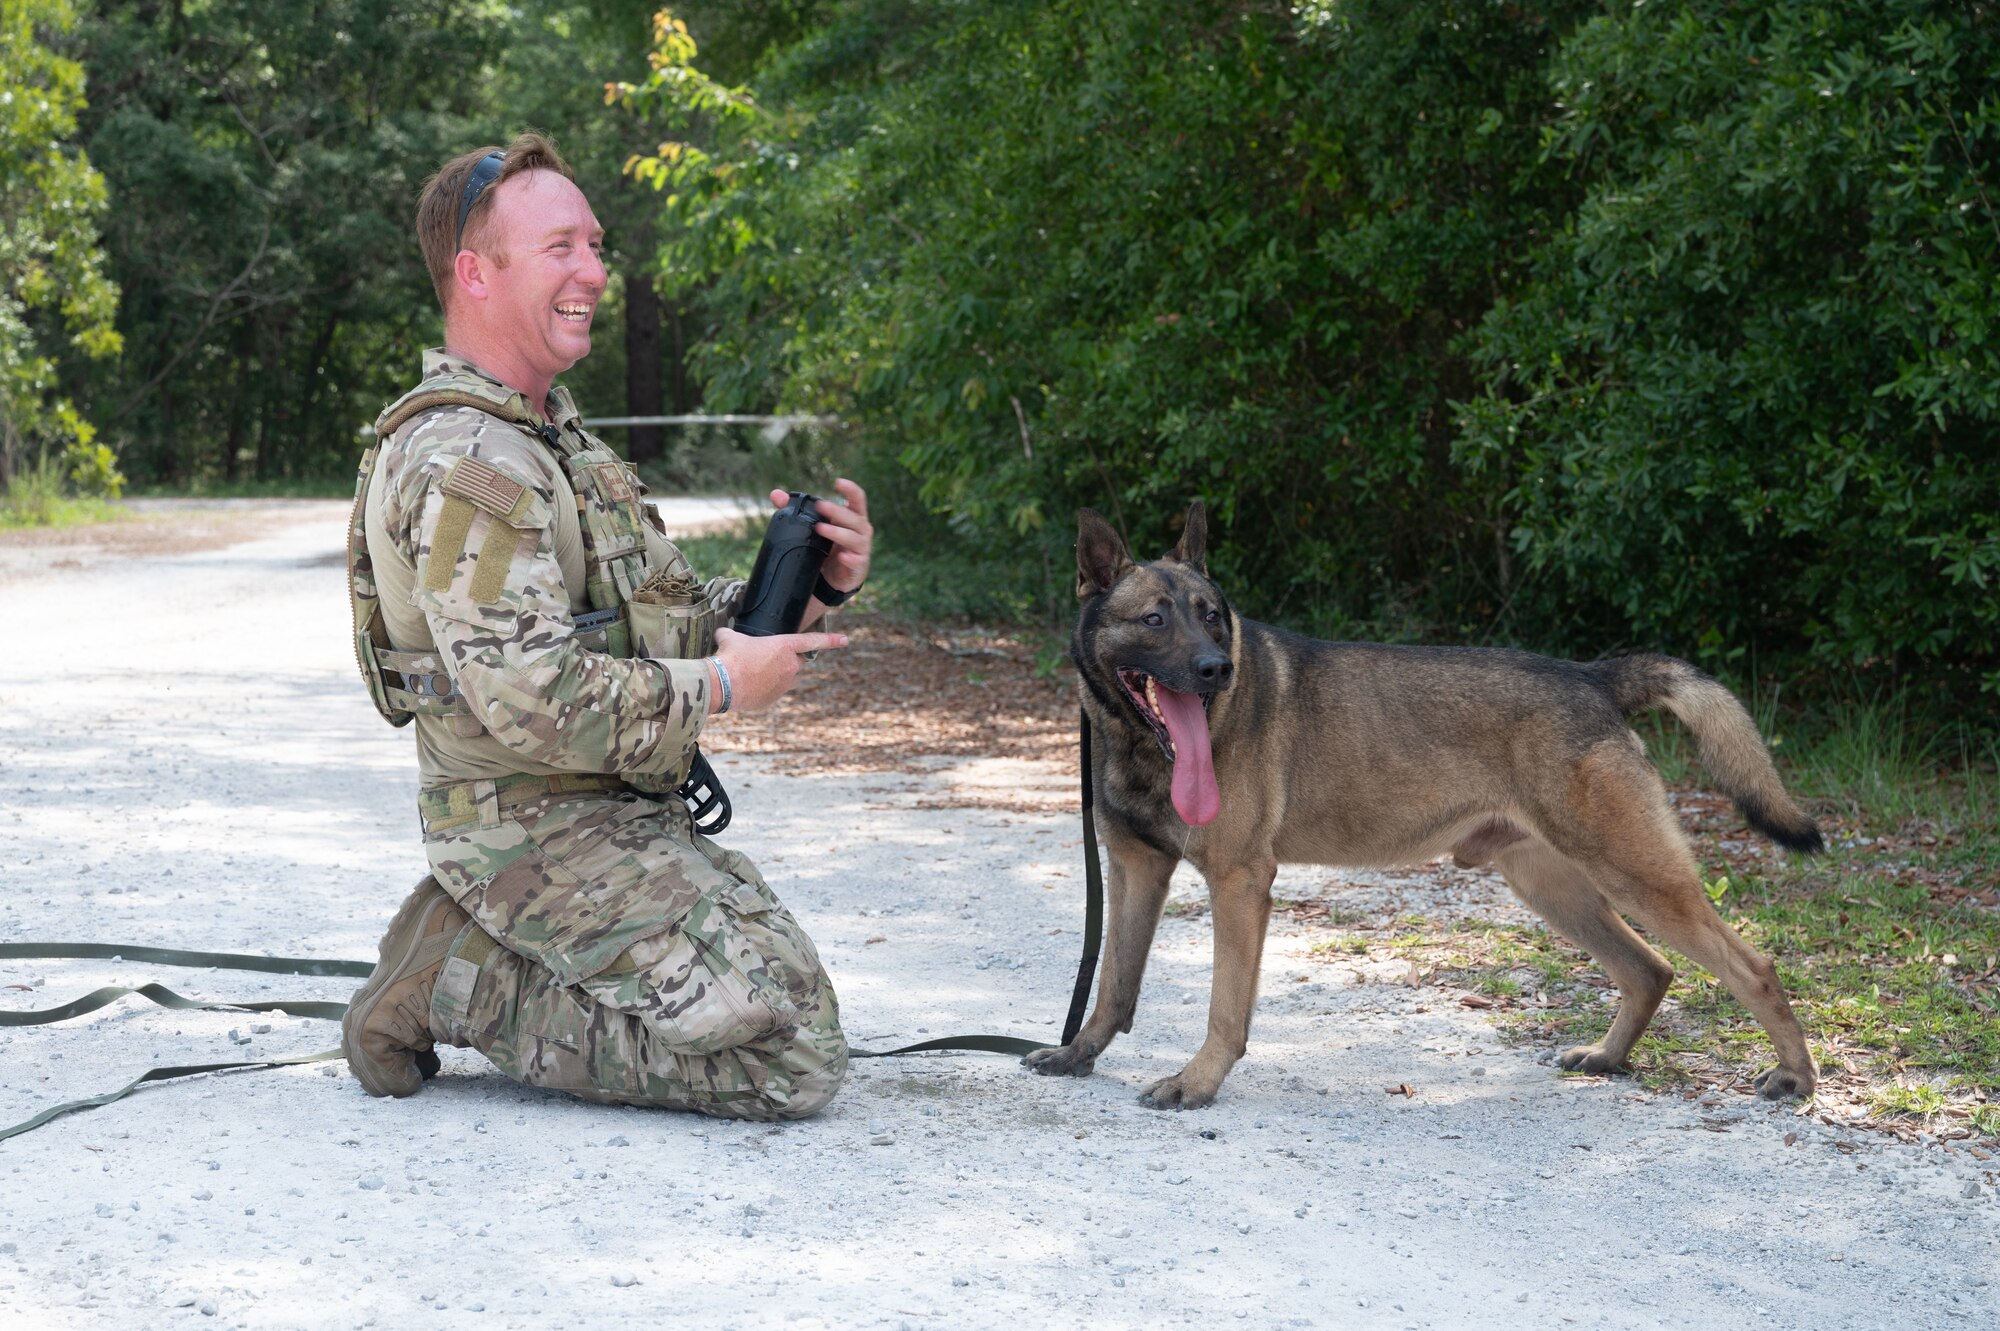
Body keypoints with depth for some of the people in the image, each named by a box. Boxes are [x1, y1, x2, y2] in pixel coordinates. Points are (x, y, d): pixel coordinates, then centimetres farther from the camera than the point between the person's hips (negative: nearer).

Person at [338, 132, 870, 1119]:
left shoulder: (550, 436, 17)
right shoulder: (463, 465, -18)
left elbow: (675, 616, 18)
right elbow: (532, 698, -28)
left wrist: (808, 590, 0)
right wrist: (720, 686, -17)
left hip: (623, 818, 10)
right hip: (545, 837, -10)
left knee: (793, 992, 18)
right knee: (794, 1060, -16)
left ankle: (474, 947, 11)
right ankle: (457, 986, -7)